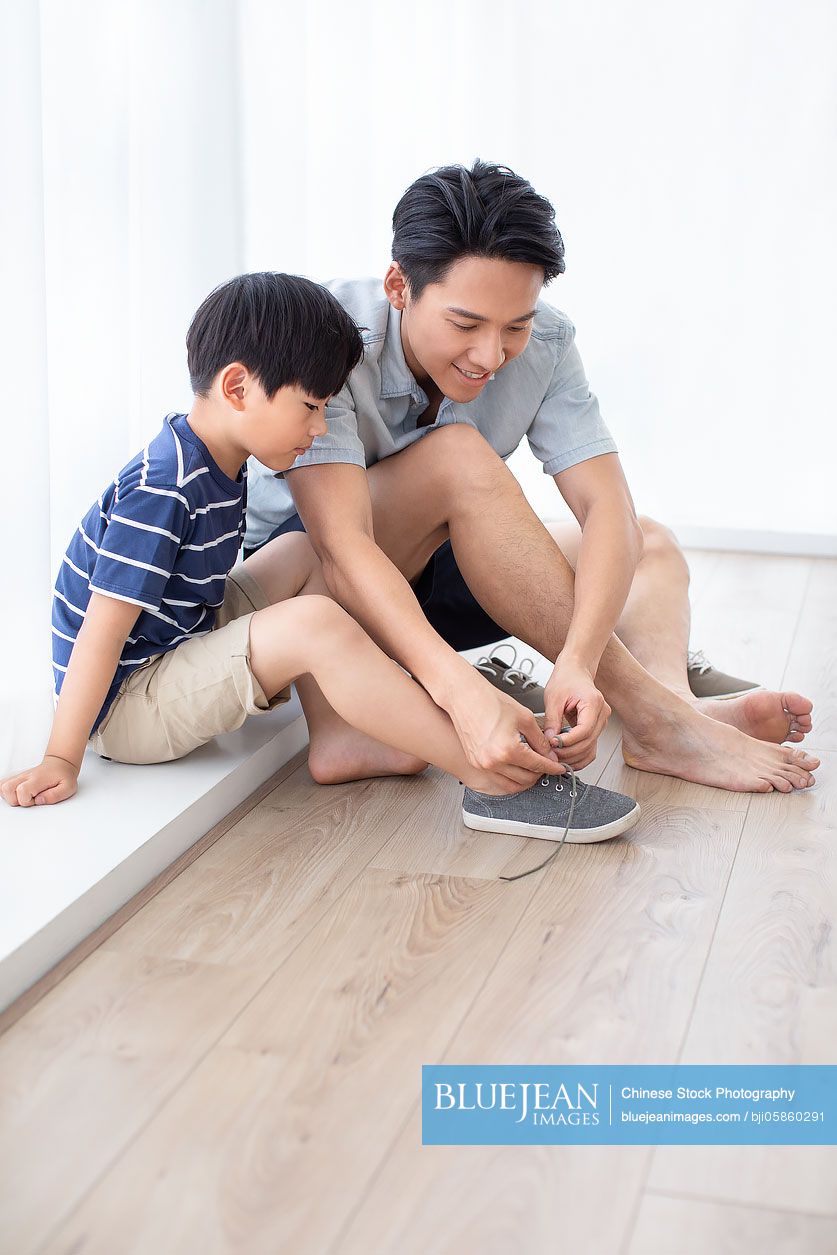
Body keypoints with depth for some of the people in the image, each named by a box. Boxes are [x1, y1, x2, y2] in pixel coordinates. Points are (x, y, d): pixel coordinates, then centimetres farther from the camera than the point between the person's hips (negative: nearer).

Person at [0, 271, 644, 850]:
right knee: (316, 624, -30)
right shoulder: (162, 489, -25)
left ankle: (339, 735, -3)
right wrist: (62, 762, -24)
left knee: (305, 554, 12)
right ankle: (487, 777, -27)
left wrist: (265, 659, 17)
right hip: (124, 709, -10)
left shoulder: (219, 466, 4)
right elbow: (102, 631, -26)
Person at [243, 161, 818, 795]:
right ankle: (649, 716, -30)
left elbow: (609, 509, -24)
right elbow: (341, 546, -40)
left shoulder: (544, 343, -15)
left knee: (649, 546, -3)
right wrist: (461, 692, -53)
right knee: (458, 456, -32)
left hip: (424, 575, 6)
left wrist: (578, 662, -43)